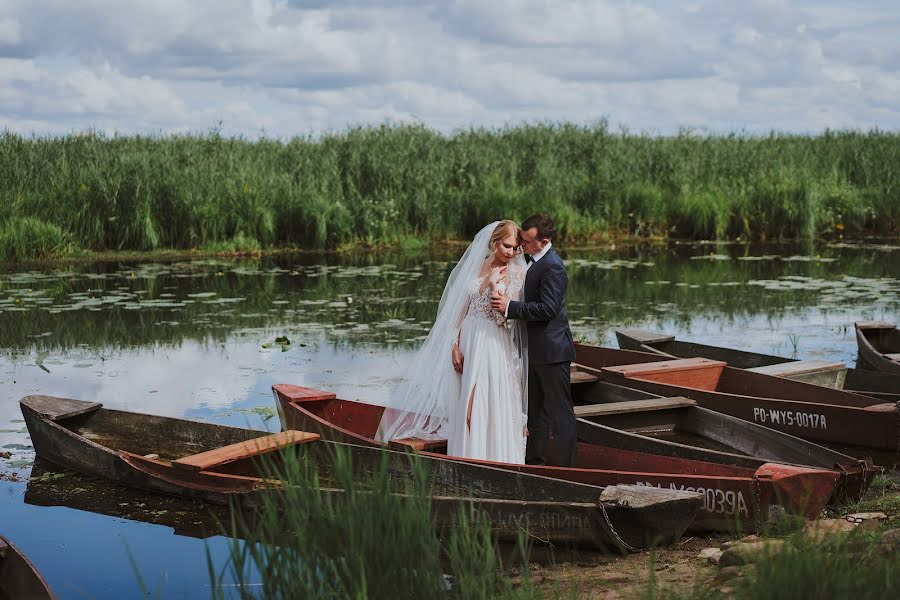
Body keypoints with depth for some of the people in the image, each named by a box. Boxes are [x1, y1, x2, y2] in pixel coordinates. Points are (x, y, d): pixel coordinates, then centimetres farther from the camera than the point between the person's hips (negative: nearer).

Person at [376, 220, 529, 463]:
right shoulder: (477, 267, 8)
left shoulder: (517, 274, -4)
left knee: (495, 410, -6)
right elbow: (461, 308, 8)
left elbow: (505, 317, -11)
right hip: (468, 342, 4)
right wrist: (455, 346, 1)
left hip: (495, 347, -4)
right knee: (466, 409, 6)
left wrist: (494, 285, -17)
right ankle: (469, 461, 15)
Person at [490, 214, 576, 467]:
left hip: (552, 350, -10)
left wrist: (510, 306, -24)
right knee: (536, 410, 18)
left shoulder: (552, 267, -20)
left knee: (560, 412, -3)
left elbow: (548, 309, -26)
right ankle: (535, 460, 28)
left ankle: (567, 467, 2)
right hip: (536, 350, 10)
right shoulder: (531, 259, 10)